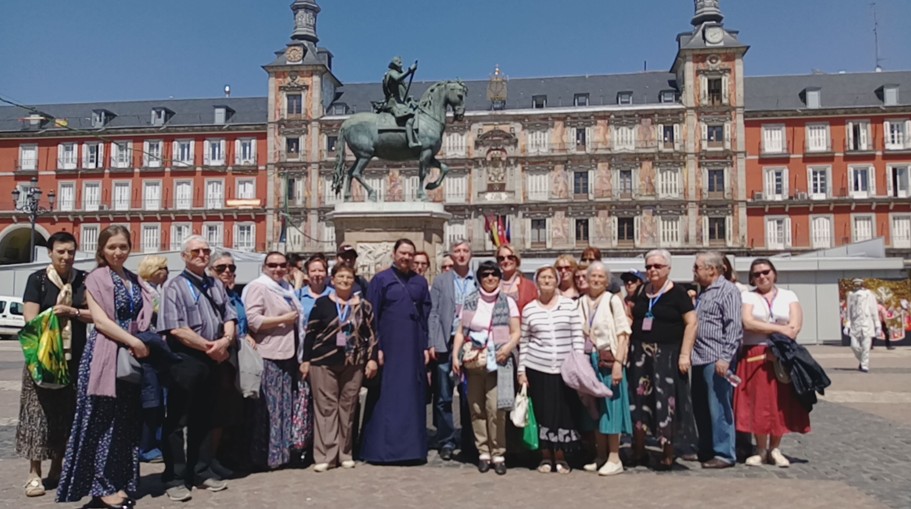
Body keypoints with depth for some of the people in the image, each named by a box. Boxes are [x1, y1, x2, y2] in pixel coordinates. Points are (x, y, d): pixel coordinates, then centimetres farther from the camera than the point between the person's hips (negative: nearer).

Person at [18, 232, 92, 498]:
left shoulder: (84, 279, 5)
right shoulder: (37, 279, -1)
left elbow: (96, 315, 1)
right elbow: (31, 319, -7)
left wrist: (72, 311, -13)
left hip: (75, 358, 3)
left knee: (69, 413, 8)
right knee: (40, 411, -1)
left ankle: (57, 469, 21)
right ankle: (34, 473, 9)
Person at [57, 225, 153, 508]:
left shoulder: (133, 280, 15)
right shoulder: (96, 278, -3)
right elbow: (99, 319, -13)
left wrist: (139, 343, 0)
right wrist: (133, 341, -17)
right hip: (104, 355, -6)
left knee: (126, 422, 9)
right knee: (103, 422, -2)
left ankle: (120, 482, 18)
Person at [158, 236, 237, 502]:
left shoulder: (216, 285, 14)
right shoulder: (175, 286, -5)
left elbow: (229, 317, 9)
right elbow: (176, 328, -16)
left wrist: (226, 340, -11)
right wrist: (208, 346, -14)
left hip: (214, 361, 6)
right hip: (186, 361, -6)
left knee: (206, 419, 14)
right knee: (178, 421, 1)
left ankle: (202, 472, 25)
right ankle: (175, 478, 10)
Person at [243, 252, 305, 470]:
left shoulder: (287, 289, 19)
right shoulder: (257, 286, -6)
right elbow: (253, 320, -17)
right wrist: (284, 319, -11)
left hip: (288, 354, 8)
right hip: (268, 356, -8)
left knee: (286, 407, 12)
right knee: (268, 409, -3)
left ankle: (282, 452, 22)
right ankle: (264, 456, 7)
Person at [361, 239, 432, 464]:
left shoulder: (420, 282, 11)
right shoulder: (380, 280, 1)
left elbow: (426, 315, 11)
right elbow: (372, 316, -2)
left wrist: (426, 346, 4)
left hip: (413, 347, 3)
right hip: (388, 345, -3)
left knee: (413, 397, 6)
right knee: (385, 396, 0)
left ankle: (412, 447, 14)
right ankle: (381, 448, 8)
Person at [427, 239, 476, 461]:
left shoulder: (479, 282, 6)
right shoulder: (440, 281, 8)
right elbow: (433, 314, 3)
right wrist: (433, 344, -6)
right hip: (445, 344, 0)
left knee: (469, 397, 5)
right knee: (443, 397, 4)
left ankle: (468, 442, 17)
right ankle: (446, 442, 14)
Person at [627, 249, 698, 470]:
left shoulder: (677, 293, -5)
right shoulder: (641, 293, 11)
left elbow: (691, 323, -8)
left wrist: (685, 354, -14)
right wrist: (629, 350, 11)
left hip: (667, 355, -5)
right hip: (640, 354, 5)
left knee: (666, 403, -1)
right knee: (639, 400, 7)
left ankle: (667, 455, 11)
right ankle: (638, 451, 19)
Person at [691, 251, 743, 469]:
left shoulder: (728, 290, -8)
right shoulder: (703, 292, 20)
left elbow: (734, 327, -16)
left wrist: (725, 357, -20)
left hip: (716, 360, -9)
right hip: (699, 359, 9)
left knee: (719, 408, -3)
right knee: (700, 408, 14)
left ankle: (724, 454, 6)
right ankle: (706, 450, 25)